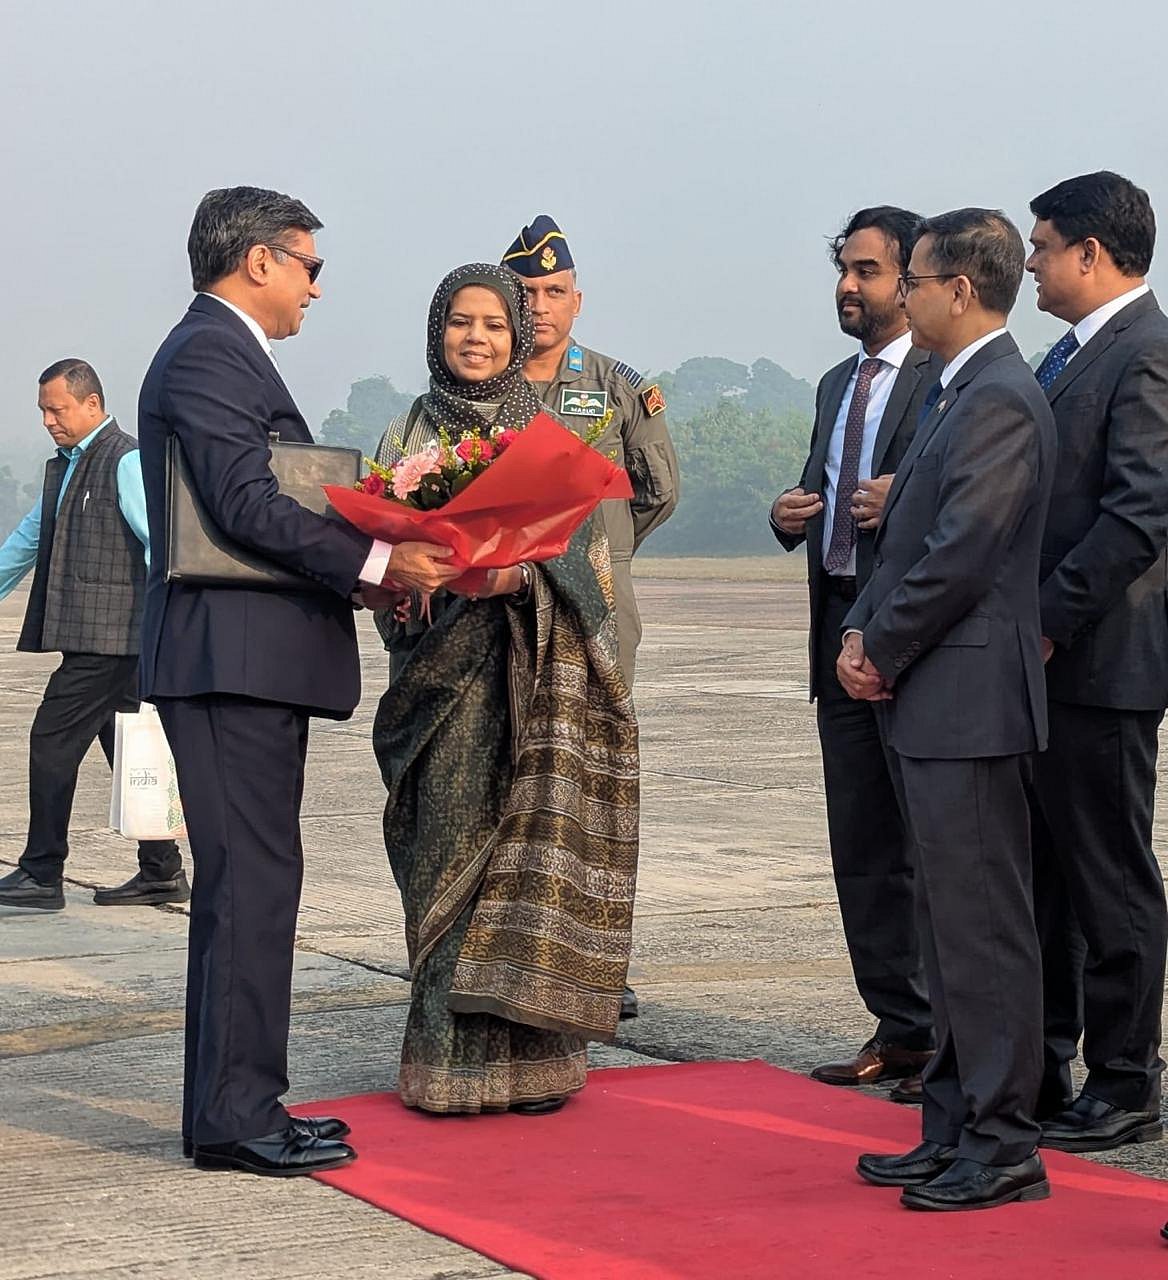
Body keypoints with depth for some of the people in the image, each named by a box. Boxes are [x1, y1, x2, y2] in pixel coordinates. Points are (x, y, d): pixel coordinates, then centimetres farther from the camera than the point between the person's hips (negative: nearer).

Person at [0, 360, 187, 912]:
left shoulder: (126, 462, -10)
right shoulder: (62, 468, 19)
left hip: (109, 638, -9)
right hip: (91, 637, 9)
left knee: (52, 741, -8)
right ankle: (162, 872, 15)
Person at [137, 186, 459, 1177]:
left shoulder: (226, 353, 22)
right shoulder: (209, 353, -11)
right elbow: (247, 506, -20)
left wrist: (375, 566, 11)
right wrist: (378, 562, -19)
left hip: (255, 658, 11)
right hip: (232, 657, -11)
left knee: (248, 883, 12)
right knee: (253, 881, -9)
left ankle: (231, 1107, 18)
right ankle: (236, 1115, -6)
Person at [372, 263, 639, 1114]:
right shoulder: (412, 435, 11)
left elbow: (578, 543, -3)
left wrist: (519, 574, -22)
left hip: (533, 669, -1)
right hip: (443, 668, 1)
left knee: (530, 843, -4)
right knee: (451, 843, -3)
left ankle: (529, 1054, 1)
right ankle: (450, 1056, 1)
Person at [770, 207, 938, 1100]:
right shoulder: (838, 386, 19)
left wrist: (906, 501, -25)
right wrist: (790, 518, 5)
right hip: (843, 631, 9)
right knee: (863, 849, 11)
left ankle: (954, 1042, 5)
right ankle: (899, 1031, 20)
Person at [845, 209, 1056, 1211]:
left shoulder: (999, 399, -15)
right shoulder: (963, 394, 18)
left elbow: (960, 557, -20)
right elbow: (910, 539, 20)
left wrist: (883, 652, -9)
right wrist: (862, 633, 5)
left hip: (969, 702, -11)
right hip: (936, 705, 11)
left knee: (985, 928, -5)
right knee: (954, 927, 14)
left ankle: (1003, 1148, 1)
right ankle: (956, 1132, 22)